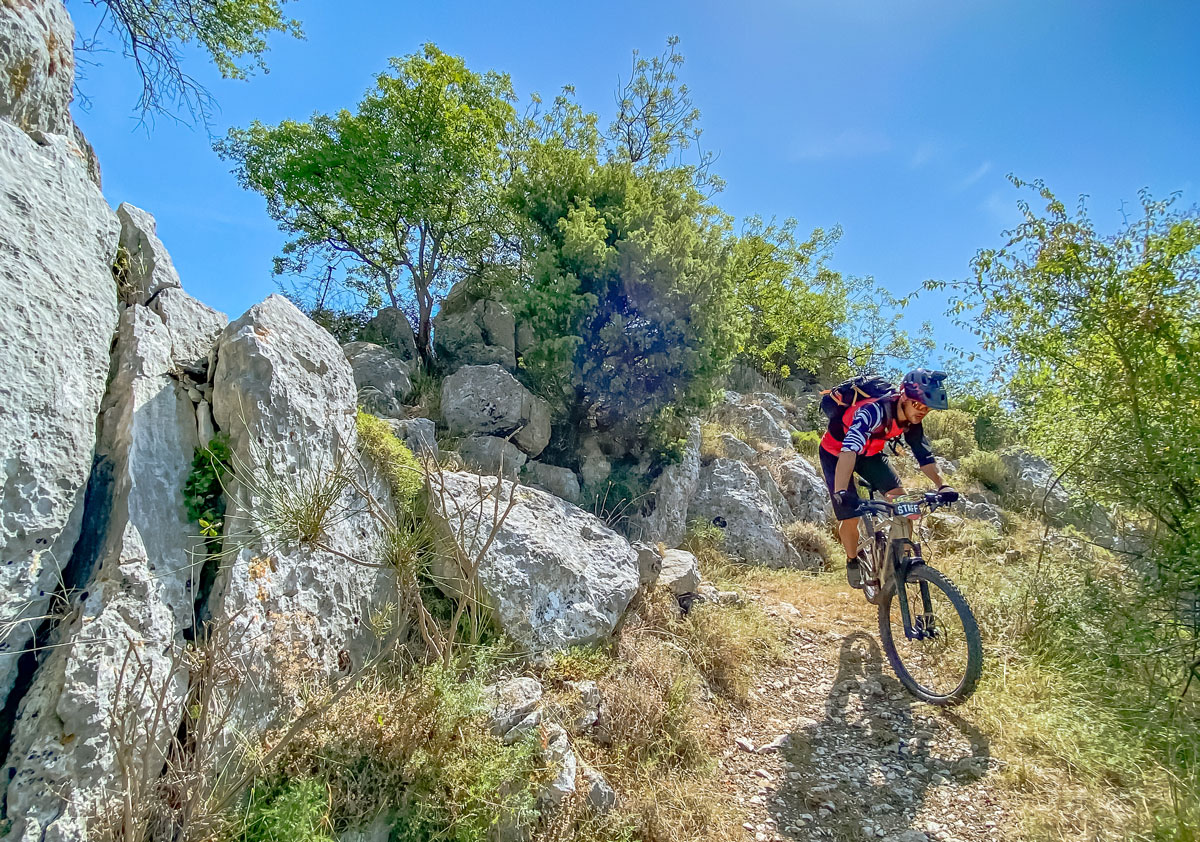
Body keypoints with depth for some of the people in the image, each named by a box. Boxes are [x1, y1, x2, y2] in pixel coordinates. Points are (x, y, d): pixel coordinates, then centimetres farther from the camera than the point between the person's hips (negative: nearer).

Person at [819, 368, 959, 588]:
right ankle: (853, 562, 18)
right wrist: (841, 492, -63)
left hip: (869, 453, 6)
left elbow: (924, 454, -6)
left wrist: (943, 486, -20)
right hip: (836, 452, -6)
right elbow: (849, 450, -52)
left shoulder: (912, 419, -16)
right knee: (850, 517, -10)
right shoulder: (874, 411, -39)